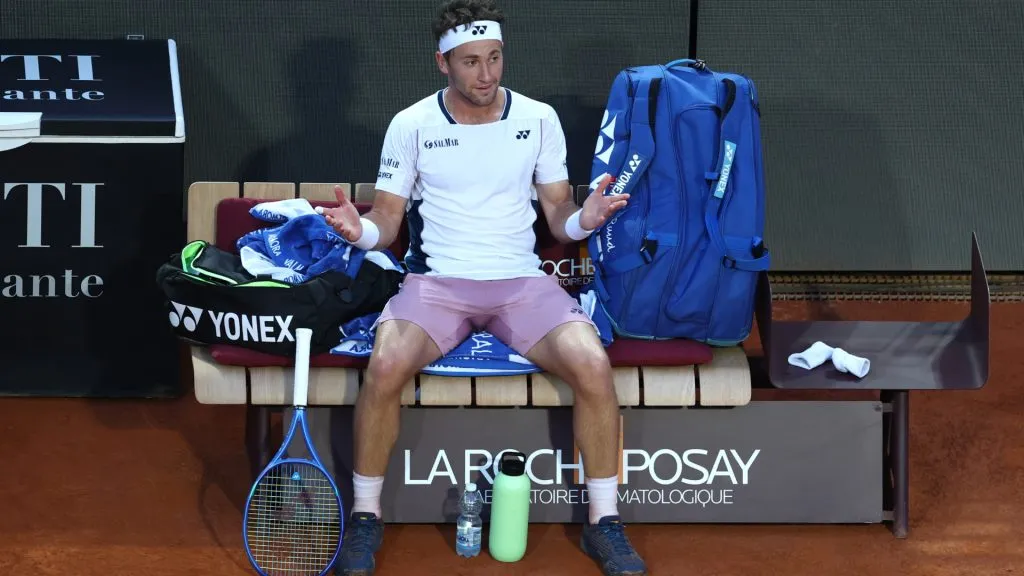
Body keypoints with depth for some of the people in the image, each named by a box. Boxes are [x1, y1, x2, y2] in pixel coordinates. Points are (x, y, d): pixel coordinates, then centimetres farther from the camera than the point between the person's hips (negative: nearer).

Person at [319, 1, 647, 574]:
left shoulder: (539, 118, 5)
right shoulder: (411, 125, 3)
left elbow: (559, 216, 8)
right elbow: (388, 220, 5)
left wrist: (585, 218, -16)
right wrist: (361, 229, -18)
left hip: (522, 280, 1)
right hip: (437, 280, -1)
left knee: (592, 362, -26)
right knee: (386, 364, -31)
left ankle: (605, 523, -7)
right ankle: (366, 517, -7)